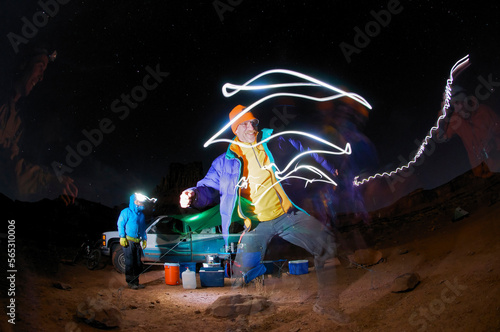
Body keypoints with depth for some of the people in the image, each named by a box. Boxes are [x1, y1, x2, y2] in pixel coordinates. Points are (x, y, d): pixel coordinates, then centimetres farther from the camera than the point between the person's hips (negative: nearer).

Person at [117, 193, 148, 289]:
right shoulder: (126, 212, -1)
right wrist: (122, 237, -12)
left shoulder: (141, 214, 18)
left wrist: (144, 239, 16)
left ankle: (136, 282, 16)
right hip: (128, 241, -6)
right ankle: (130, 282, 4)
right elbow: (120, 225, -5)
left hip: (137, 242, 6)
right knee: (129, 263, -4)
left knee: (138, 263, 8)